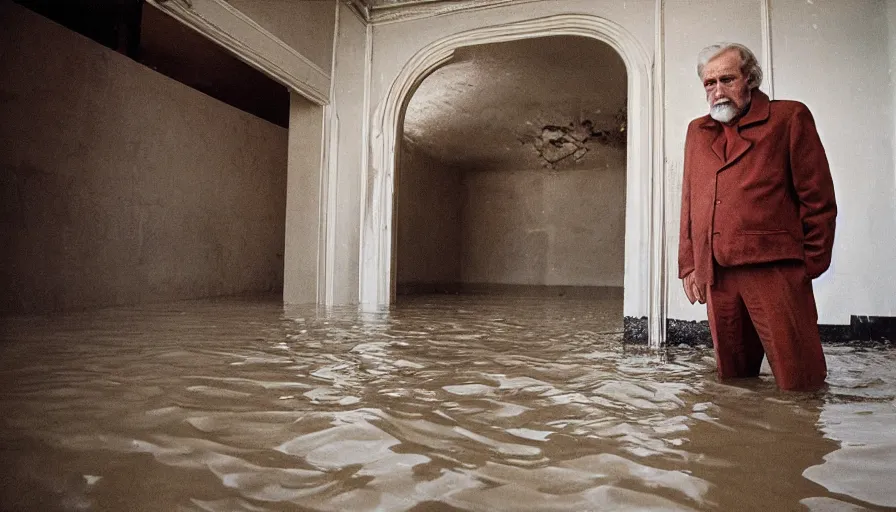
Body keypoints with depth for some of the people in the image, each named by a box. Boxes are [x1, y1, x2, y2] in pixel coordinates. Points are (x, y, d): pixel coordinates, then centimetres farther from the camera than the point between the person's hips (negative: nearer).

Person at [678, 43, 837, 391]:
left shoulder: (789, 118, 6)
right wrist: (689, 265, 12)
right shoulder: (697, 131, 18)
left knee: (799, 383, -3)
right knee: (732, 381, 11)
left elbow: (818, 199, 3)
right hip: (716, 277, 4)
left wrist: (809, 265, -1)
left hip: (775, 270, -4)